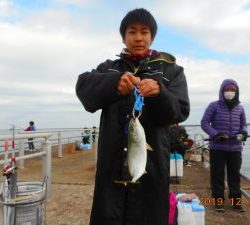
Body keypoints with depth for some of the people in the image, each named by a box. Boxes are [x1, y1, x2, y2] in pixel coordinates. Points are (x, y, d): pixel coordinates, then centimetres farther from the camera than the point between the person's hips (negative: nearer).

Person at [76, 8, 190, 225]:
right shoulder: (109, 68, 13)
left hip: (151, 165, -1)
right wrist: (114, 83, -28)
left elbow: (180, 111, -5)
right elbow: (84, 87, -7)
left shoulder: (171, 70, 8)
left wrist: (159, 93, -26)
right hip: (112, 164, 2)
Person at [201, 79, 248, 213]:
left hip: (235, 148, 3)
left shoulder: (240, 108, 9)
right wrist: (216, 134, -18)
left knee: (235, 175, 11)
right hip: (217, 147, -3)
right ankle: (218, 200, 16)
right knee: (217, 175, 4)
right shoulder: (214, 106, -3)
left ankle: (236, 200, 24)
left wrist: (243, 133, -6)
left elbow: (243, 124, 17)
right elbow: (204, 123, -5)